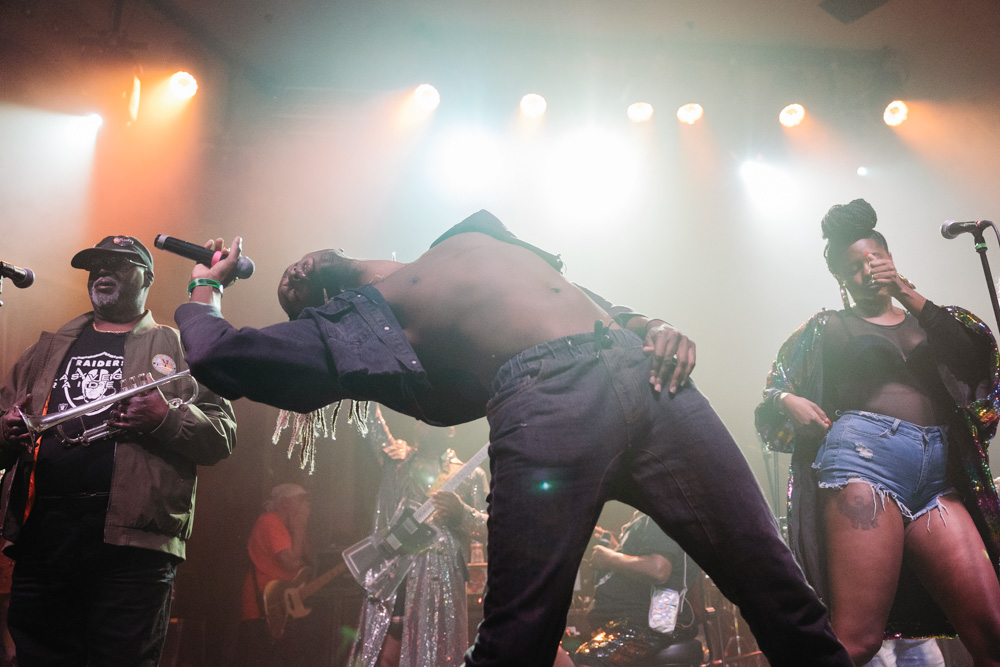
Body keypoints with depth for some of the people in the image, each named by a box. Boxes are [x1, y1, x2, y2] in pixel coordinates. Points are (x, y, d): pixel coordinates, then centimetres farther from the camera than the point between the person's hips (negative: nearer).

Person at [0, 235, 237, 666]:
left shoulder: (177, 347, 11)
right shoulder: (50, 348, 23)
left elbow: (222, 435, 2)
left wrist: (165, 417, -16)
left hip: (130, 538, -3)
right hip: (40, 533, 4)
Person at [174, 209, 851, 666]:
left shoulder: (475, 234, 33)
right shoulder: (353, 321, 17)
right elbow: (219, 356, 12)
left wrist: (654, 327, 11)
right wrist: (207, 287, 33)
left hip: (640, 368, 5)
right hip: (542, 404, -4)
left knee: (777, 590, -1)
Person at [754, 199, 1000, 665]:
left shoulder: (931, 322, 25)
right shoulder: (829, 328, 20)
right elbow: (776, 387, 18)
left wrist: (906, 293, 1)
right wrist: (788, 401, -6)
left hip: (941, 474, 4)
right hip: (866, 455, -4)